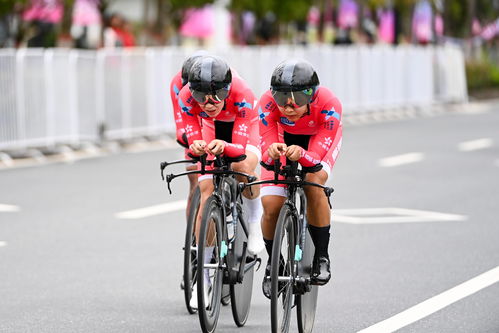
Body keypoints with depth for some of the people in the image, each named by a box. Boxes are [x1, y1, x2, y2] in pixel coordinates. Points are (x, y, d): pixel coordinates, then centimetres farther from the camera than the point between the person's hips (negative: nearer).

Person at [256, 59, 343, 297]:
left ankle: (322, 257, -15)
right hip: (284, 136, 1)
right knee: (271, 206, -15)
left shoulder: (328, 105, -39)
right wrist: (273, 153, -56)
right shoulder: (267, 105, -35)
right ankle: (272, 261, 14)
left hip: (320, 137, -1)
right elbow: (267, 154, -33)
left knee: (313, 181, -31)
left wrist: (301, 154, -61)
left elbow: (316, 159, -39)